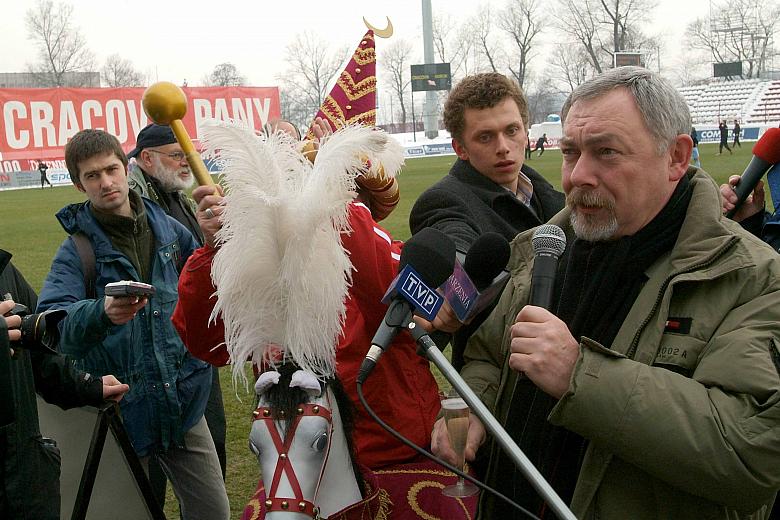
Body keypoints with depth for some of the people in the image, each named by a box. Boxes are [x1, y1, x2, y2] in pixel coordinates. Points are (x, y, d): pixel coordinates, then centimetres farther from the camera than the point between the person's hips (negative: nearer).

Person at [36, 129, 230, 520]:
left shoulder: (168, 228, 4)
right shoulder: (76, 249, -7)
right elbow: (52, 322, -25)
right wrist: (103, 312, -42)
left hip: (183, 402, 3)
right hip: (120, 411, -3)